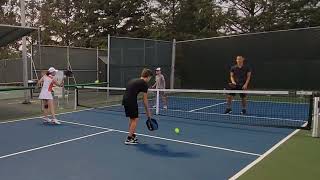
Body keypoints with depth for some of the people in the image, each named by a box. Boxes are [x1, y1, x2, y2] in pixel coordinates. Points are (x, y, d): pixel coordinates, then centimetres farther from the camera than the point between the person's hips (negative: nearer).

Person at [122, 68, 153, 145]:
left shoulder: (133, 80, 21)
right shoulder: (144, 84, -2)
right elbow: (145, 100, -1)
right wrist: (148, 112, 8)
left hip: (125, 100, 8)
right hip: (131, 101, -8)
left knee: (131, 119, 21)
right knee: (135, 119, 5)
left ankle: (132, 135, 32)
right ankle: (129, 139, 7)